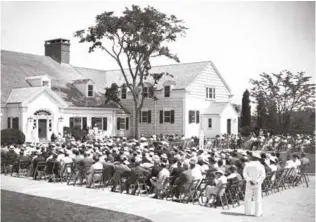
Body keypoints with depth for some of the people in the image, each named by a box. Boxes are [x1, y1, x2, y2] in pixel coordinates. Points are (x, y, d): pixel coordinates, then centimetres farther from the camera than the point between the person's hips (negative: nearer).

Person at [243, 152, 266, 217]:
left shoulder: (247, 165, -1)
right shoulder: (261, 166, -3)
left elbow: (244, 174, -12)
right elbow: (263, 175, -13)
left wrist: (249, 180, -18)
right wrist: (257, 182, -16)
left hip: (249, 184, 1)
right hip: (257, 185, -1)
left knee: (248, 198, 11)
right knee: (258, 199, 5)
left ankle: (247, 212, 12)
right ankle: (258, 213, 6)